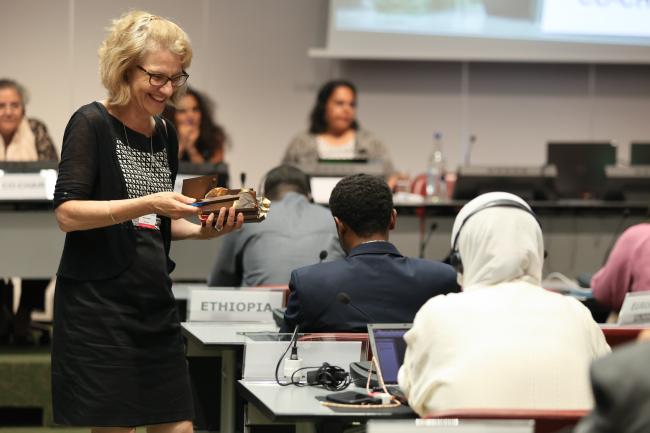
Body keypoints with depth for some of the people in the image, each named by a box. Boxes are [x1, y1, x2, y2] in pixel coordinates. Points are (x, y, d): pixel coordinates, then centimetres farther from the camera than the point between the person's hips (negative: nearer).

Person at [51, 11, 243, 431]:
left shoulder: (165, 133, 14)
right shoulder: (92, 124, -7)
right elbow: (67, 213, -16)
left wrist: (203, 230, 2)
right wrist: (147, 204, -25)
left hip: (155, 302, 7)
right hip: (99, 305, -7)